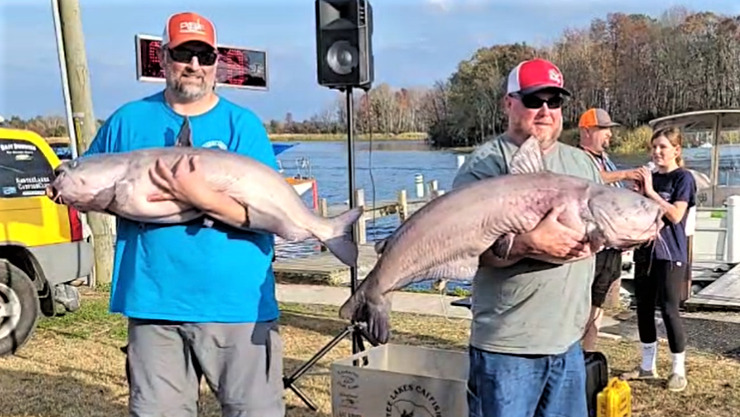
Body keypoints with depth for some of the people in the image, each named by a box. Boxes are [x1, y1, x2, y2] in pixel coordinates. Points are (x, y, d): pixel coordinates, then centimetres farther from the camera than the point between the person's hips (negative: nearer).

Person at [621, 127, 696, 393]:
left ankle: (679, 371, 7)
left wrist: (649, 191, -19)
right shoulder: (649, 177, 12)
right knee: (644, 308, 9)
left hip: (670, 254, -6)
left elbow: (676, 215, -18)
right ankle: (647, 366, 20)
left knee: (669, 310, -5)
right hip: (645, 251, 6)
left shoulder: (683, 178, -6)